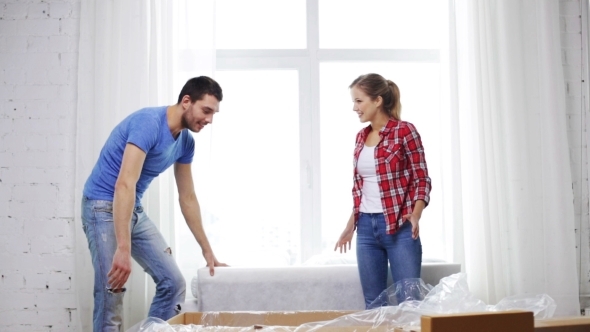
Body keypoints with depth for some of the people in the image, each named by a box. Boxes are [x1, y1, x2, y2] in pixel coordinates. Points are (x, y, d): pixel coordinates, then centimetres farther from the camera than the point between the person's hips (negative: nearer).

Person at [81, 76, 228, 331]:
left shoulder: (186, 142, 3)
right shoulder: (148, 122, -23)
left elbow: (187, 198, 12)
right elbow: (125, 184, -32)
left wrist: (207, 250, 14)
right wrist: (123, 249, -39)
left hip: (135, 211, 8)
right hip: (104, 207, -8)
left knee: (173, 283, 2)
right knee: (111, 295, -13)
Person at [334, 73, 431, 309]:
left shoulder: (404, 131, -7)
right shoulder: (361, 137, 11)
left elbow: (421, 180, -7)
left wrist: (415, 216, -21)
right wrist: (351, 224, 16)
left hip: (399, 227, -6)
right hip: (366, 227, 6)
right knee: (373, 303, 10)